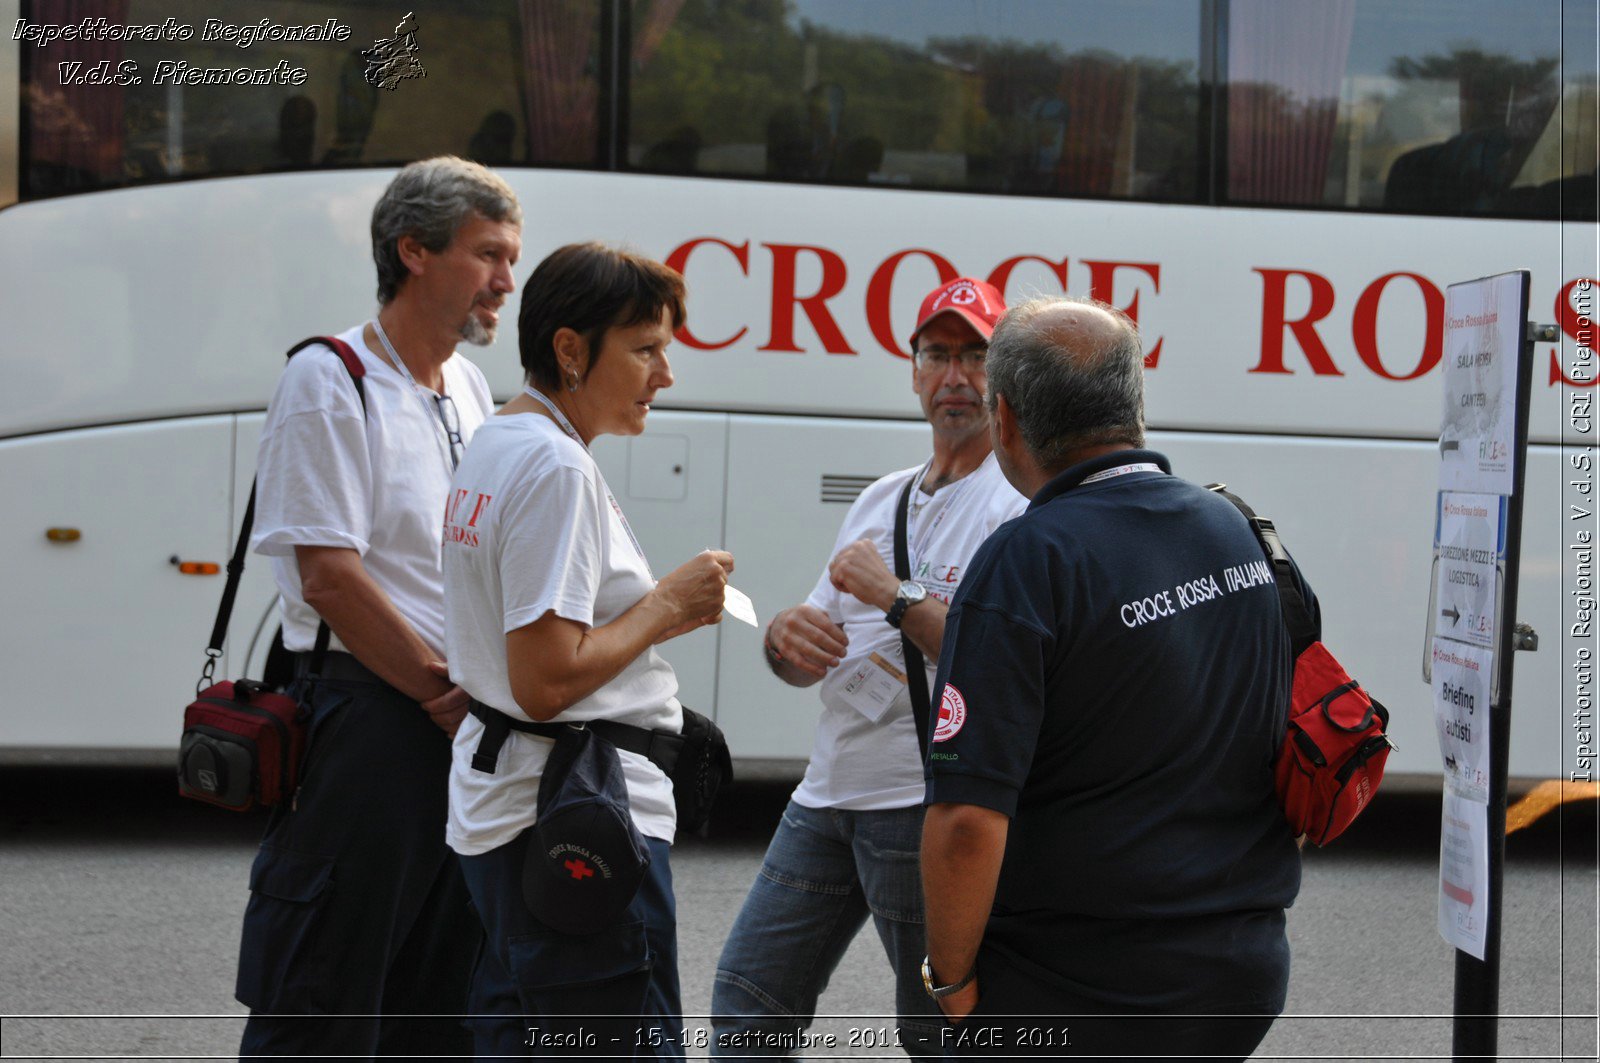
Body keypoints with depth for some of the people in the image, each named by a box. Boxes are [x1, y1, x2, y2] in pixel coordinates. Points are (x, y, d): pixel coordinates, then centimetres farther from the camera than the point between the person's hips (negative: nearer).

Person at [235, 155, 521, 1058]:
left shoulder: (471, 391, 16)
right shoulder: (331, 383, -8)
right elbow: (330, 578, -16)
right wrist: (447, 691, -13)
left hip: (462, 725, 8)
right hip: (365, 710, -8)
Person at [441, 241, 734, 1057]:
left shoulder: (493, 446, 15)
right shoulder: (557, 467, -17)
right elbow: (546, 680, -22)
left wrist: (659, 608, 12)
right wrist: (667, 605, -10)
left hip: (499, 806, 11)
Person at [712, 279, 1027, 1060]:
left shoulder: (1018, 508, -10)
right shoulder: (881, 499, 18)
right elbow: (808, 663, 19)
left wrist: (897, 597, -22)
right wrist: (786, 638, -5)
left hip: (926, 807, -8)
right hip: (827, 792, 8)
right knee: (748, 998, 13)